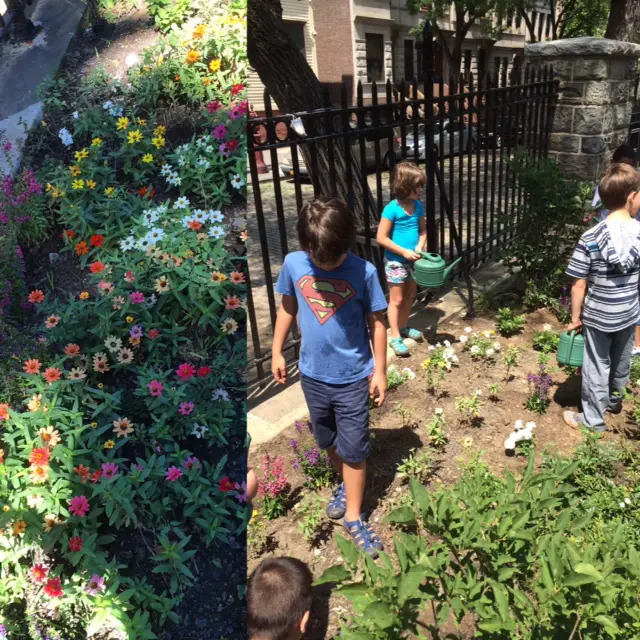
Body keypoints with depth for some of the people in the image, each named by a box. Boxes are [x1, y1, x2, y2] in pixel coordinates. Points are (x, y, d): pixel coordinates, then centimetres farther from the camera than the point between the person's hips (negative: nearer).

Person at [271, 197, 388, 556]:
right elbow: (288, 309, 4)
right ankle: (347, 483, 48)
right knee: (329, 441, 22)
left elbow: (377, 322, -8)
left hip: (353, 377, -3)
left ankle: (354, 516, 25)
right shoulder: (294, 264, -11)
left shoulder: (364, 271, -18)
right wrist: (277, 352, 8)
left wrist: (380, 370, -5)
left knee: (354, 448, 7)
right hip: (313, 374, 3)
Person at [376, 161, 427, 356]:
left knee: (410, 295, 19)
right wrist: (404, 251, -20)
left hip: (412, 260, 7)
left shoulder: (418, 206, 0)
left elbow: (423, 230, 11)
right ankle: (395, 337, 13)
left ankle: (403, 327, 38)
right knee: (397, 299, 2)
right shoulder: (392, 209, -19)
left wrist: (420, 247, -9)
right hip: (395, 261, -7)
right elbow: (381, 238, -18)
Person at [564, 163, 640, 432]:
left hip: (597, 317, -3)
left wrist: (575, 317, -4)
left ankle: (592, 420, 24)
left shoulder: (591, 237, -20)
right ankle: (614, 399, 50)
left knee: (596, 367, 11)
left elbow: (579, 284, -16)